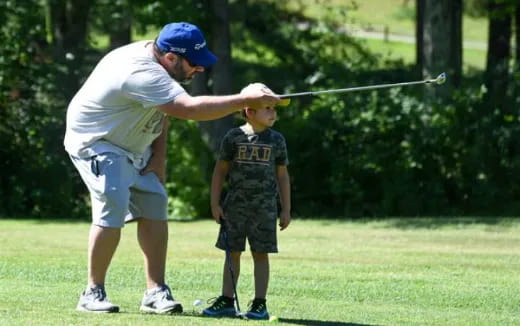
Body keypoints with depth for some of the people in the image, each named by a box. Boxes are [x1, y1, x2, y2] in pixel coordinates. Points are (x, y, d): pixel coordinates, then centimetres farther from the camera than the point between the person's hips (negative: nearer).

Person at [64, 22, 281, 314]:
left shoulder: (157, 59, -4)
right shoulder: (142, 72, -34)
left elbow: (164, 110, 12)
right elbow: (190, 108, -43)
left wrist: (159, 155, 2)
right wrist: (247, 100, -42)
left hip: (133, 147, 9)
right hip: (95, 142, -9)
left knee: (154, 206, 0)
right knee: (113, 208, -22)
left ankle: (156, 291, 0)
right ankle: (94, 293, -12)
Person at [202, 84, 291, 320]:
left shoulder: (276, 140, 4)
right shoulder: (234, 137, -1)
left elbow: (282, 176, 9)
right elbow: (220, 170, 4)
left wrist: (286, 209, 6)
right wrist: (215, 203, 0)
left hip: (265, 207, 0)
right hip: (235, 205, 0)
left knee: (261, 254, 0)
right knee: (232, 252, 4)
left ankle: (260, 303, 3)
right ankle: (227, 301, 9)